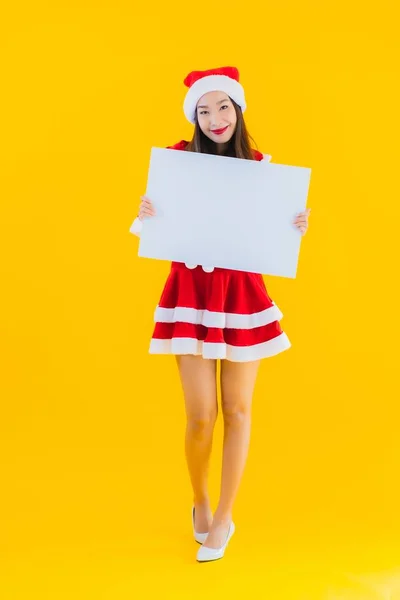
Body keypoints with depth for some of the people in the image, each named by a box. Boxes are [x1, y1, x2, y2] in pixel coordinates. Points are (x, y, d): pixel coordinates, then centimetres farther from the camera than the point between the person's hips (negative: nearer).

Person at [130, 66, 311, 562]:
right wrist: (145, 215, -19)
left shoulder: (259, 166, 4)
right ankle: (199, 502, 29)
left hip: (243, 293, 2)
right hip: (191, 293, -1)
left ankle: (224, 517, 23)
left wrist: (297, 228, -11)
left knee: (237, 409, 6)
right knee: (201, 414, -1)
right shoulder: (178, 159, -1)